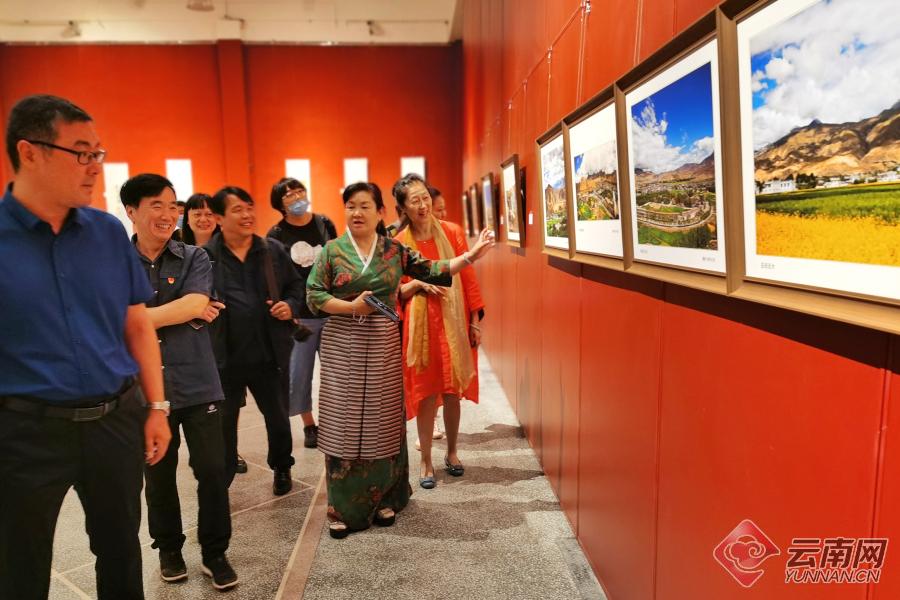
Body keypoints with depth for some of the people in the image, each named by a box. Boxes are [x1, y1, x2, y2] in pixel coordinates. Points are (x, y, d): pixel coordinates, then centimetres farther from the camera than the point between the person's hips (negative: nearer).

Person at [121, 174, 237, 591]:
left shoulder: (194, 258, 0)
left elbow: (196, 304, -16)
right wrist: (184, 312, -13)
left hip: (197, 383, 0)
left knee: (213, 470, 4)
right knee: (158, 474, 15)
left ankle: (214, 553, 23)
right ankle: (168, 548, 37)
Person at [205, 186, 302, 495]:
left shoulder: (274, 251, 3)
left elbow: (296, 286, 13)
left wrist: (291, 306, -6)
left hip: (270, 353, 3)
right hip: (224, 356, -2)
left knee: (278, 418, 18)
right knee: (222, 424, 12)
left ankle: (282, 468, 43)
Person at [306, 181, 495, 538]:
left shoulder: (395, 250, 4)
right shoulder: (332, 250, 0)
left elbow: (433, 271, 6)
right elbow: (314, 296, -3)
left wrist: (471, 255, -1)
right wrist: (352, 307, -16)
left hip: (383, 345, 2)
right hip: (342, 346, -1)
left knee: (383, 421, 7)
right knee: (343, 421, 1)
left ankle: (384, 498, 24)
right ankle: (342, 508, 14)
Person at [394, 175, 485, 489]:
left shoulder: (452, 232, 1)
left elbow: (468, 278, 3)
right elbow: (395, 292, 4)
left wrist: (475, 320, 0)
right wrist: (418, 283, -15)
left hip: (454, 322, 1)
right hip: (420, 325, -1)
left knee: (452, 391, 11)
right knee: (425, 393, 4)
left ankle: (452, 452, 31)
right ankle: (426, 462, 19)